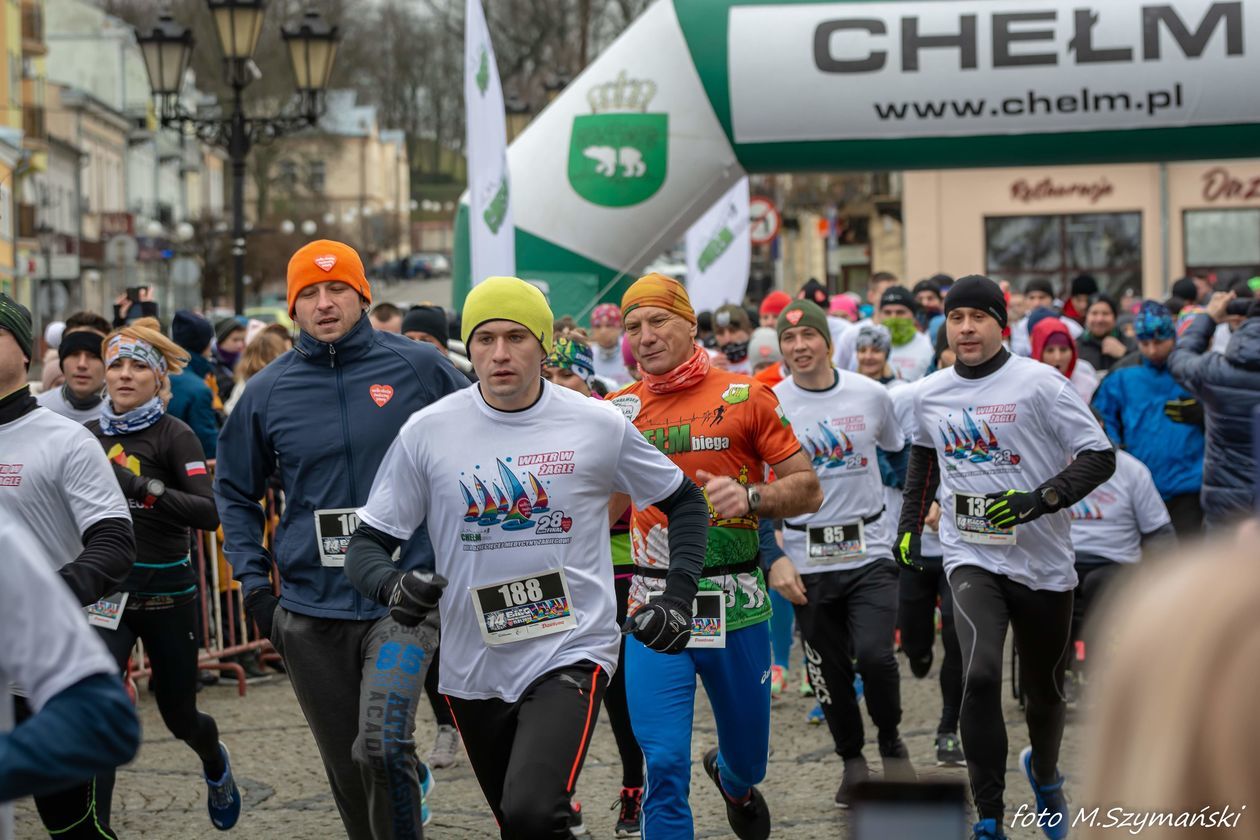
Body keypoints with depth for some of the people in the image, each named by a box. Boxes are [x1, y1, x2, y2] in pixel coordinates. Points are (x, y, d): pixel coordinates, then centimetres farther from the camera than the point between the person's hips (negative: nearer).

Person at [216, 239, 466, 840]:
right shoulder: (267, 391, 4)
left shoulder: (418, 367, -2)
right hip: (310, 614, 3)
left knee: (382, 745, -24)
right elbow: (235, 491, 16)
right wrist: (252, 579, 7)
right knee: (347, 774, 11)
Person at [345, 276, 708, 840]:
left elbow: (684, 502, 10)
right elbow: (367, 543, 1)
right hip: (474, 669, 3)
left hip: (571, 654, -3)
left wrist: (679, 598, -2)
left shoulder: (599, 426, -4)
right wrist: (390, 586, -22)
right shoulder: (427, 431, -4)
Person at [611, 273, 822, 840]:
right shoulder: (619, 409, 6)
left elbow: (808, 491, -2)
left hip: (734, 603, 0)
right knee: (664, 766, -11)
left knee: (747, 759, 16)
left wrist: (750, 497, -19)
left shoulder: (744, 397, -3)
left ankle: (731, 779, 51)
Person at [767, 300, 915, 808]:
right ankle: (852, 761, 27)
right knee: (829, 670, 5)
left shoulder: (870, 395, 1)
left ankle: (891, 742, 10)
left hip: (869, 551, 0)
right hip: (808, 560, 0)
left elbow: (901, 455, 19)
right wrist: (774, 559, -5)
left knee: (874, 653, -16)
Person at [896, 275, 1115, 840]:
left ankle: (1044, 772, 47)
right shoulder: (928, 395, 5)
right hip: (971, 557, 1)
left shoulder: (1039, 383, -10)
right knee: (980, 675, -22)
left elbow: (1099, 457, -11)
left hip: (1042, 561, -1)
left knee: (1045, 689, 14)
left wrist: (1039, 500, -23)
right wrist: (909, 525, 21)